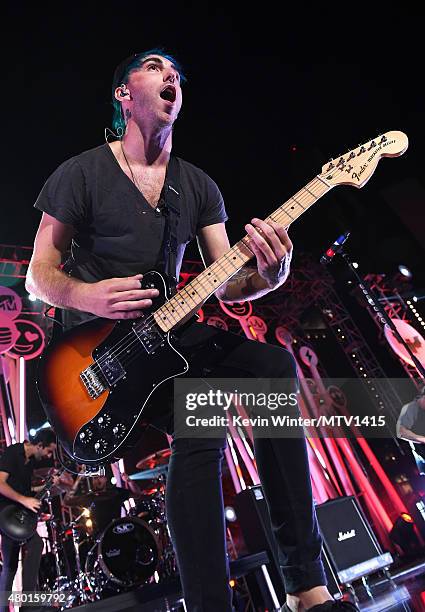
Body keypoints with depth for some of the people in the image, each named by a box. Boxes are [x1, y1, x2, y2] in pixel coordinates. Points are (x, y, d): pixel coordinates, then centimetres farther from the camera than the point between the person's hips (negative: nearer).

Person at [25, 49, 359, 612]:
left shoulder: (199, 185, 11)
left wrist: (268, 275, -20)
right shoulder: (80, 174, 0)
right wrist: (89, 295, -23)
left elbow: (226, 285, 3)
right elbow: (39, 274, -1)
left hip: (168, 329, 4)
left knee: (274, 365, -21)